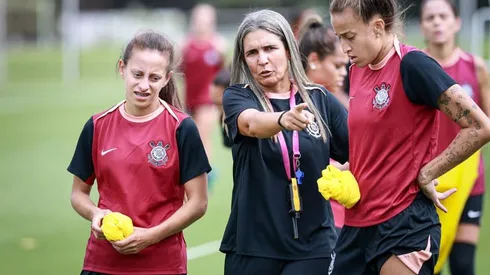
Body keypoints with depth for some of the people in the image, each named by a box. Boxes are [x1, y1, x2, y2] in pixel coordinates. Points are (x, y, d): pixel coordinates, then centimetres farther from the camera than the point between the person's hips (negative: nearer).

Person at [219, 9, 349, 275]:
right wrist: (283, 120, -44)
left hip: (312, 246, 0)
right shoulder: (237, 97, 0)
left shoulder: (321, 100, 4)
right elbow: (252, 123, -23)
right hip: (251, 246, 0)